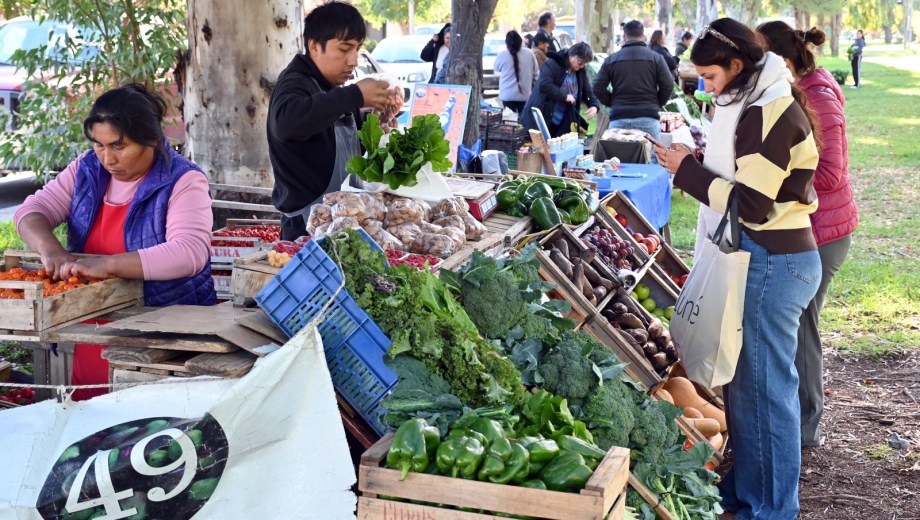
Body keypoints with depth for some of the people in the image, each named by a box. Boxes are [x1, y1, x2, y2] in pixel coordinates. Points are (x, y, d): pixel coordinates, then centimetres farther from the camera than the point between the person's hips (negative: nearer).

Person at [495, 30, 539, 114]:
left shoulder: (502, 55, -7)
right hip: (525, 94, 1)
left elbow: (497, 68, 14)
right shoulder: (529, 54, -2)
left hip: (507, 95, -1)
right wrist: (534, 89, 15)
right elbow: (535, 74, 5)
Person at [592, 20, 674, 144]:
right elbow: (668, 85, -1)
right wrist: (656, 104, 14)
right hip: (648, 117, -1)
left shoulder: (611, 59, 7)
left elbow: (598, 88, 3)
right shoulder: (655, 57, 3)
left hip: (618, 119, 1)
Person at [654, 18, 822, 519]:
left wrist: (688, 170, -14)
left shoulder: (769, 114, -18)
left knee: (763, 384, 0)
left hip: (771, 265, -10)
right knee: (744, 379, 18)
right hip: (761, 258, 10)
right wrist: (700, 163, 3)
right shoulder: (756, 105, 12)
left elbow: (751, 203, -21)